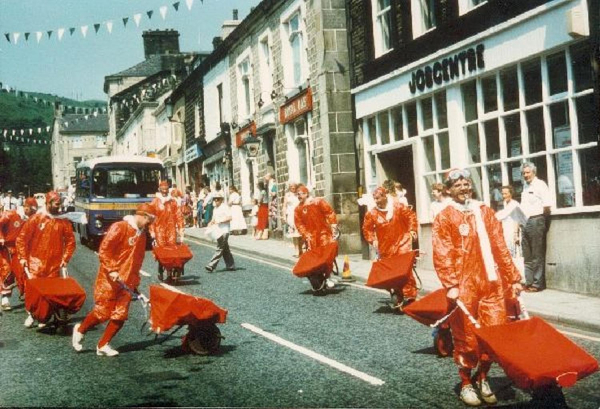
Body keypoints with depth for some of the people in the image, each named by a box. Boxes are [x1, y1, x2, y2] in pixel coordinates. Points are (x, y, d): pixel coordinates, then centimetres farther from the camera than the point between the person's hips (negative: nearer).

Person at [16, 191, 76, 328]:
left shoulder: (63, 222, 1)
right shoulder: (36, 218, -4)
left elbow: (70, 241, 6)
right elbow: (22, 238, -1)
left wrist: (65, 259, -2)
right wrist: (23, 257, -5)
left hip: (54, 265, 1)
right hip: (36, 262, -1)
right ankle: (31, 314, 13)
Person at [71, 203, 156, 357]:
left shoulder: (141, 234, 14)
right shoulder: (119, 227, -10)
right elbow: (103, 250, -14)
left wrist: (135, 283, 17)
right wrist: (111, 270, -21)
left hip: (126, 282, 7)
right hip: (109, 279, -7)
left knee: (120, 315, 0)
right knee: (102, 312, -4)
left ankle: (103, 345, 12)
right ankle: (80, 330, 22)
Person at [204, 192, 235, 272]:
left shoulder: (225, 207, -8)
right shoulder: (215, 209, 17)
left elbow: (229, 217, -15)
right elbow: (214, 219, 24)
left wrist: (220, 221, -20)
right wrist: (211, 223, 4)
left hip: (224, 230, -9)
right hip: (218, 231, 9)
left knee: (219, 249, -9)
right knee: (225, 249, 12)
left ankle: (211, 266, -15)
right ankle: (231, 265, 17)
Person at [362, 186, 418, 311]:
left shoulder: (398, 207, -8)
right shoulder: (371, 213, -5)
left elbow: (411, 216, 3)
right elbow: (367, 228, 8)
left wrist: (411, 230, -4)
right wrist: (372, 240, -1)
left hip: (402, 242, -2)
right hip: (385, 247, 3)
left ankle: (409, 296, -3)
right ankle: (397, 298, 21)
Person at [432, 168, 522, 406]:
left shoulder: (485, 212, 14)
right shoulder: (445, 218, -2)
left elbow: (500, 248, 13)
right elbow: (442, 255, -11)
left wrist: (513, 278, 11)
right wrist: (450, 285, -21)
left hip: (491, 283, 5)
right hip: (464, 285, -4)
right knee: (466, 336, 3)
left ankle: (482, 378, 25)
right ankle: (466, 383, 20)